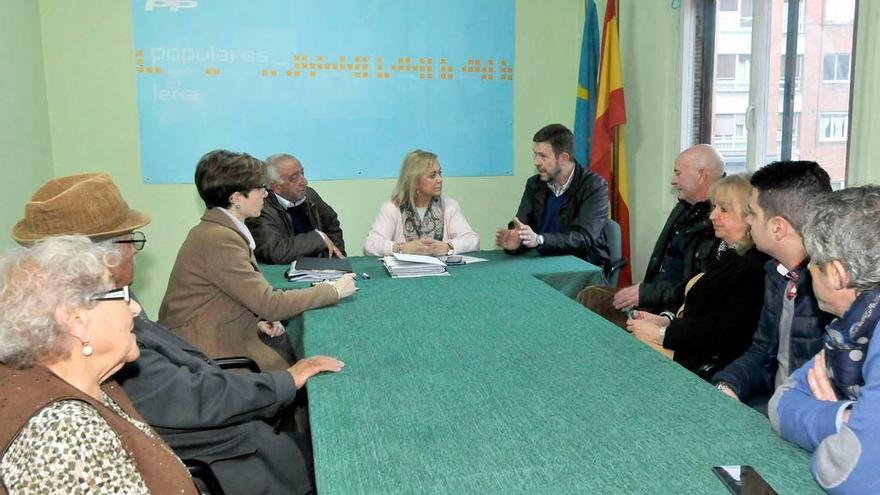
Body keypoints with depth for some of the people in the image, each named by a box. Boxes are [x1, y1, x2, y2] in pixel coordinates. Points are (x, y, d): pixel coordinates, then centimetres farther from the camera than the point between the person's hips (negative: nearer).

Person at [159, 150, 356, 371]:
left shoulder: (221, 229, 7)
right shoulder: (219, 239, -22)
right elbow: (269, 303, -21)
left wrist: (258, 321, -8)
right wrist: (333, 291, -13)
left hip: (226, 330, 8)